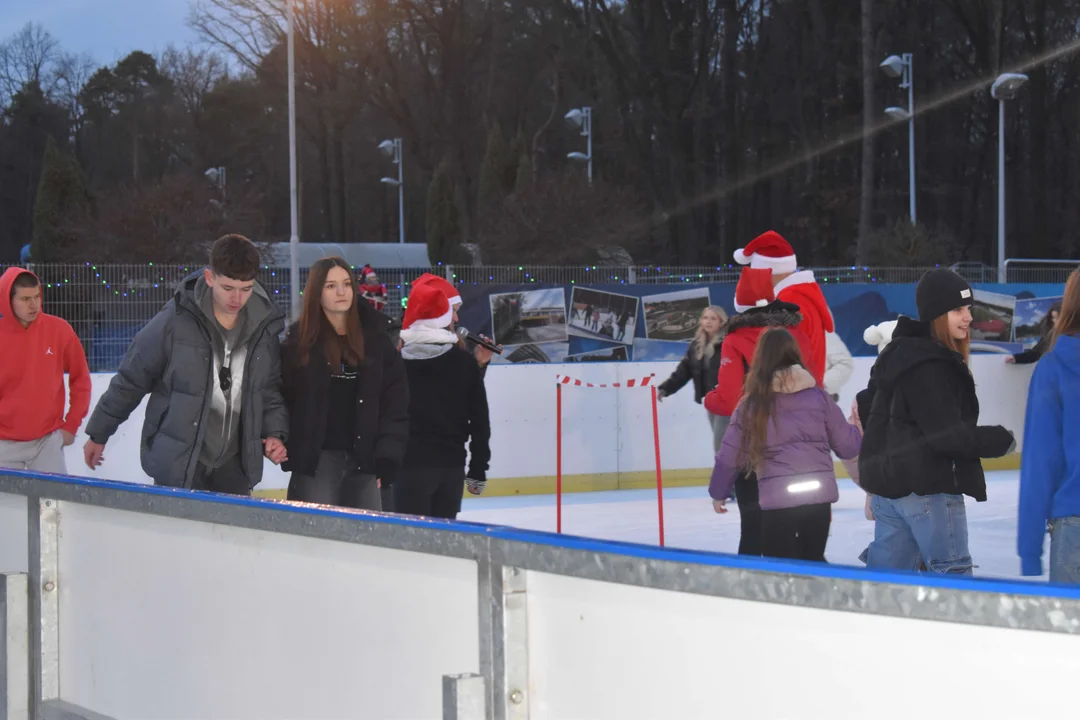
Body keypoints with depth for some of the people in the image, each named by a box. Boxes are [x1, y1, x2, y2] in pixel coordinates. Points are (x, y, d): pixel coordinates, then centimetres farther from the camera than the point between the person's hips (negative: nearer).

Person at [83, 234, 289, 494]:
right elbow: (130, 380, -3)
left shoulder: (263, 326, 0)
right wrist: (98, 433, 5)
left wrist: (275, 432, -2)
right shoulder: (175, 321, -14)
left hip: (233, 466, 4)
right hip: (178, 464, -4)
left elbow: (269, 389, 14)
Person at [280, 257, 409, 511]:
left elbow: (395, 402, 5)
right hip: (315, 460, -2)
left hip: (364, 460, 3)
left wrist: (388, 457, -2)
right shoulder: (300, 341, 1)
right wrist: (285, 447, -10)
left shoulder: (376, 340, 7)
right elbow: (282, 398, 0)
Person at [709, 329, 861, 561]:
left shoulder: (752, 404, 1)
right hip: (819, 494, 2)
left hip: (777, 499, -2)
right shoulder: (817, 395, 5)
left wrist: (718, 492, 22)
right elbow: (848, 446, 8)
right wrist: (856, 427, 31)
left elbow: (730, 455, 6)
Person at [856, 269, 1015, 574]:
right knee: (952, 571, -4)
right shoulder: (929, 366, -20)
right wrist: (1003, 440, -14)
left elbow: (869, 402, 21)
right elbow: (948, 435, -24)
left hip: (887, 481, 10)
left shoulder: (901, 352, 12)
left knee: (886, 569, 14)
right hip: (927, 487, -10)